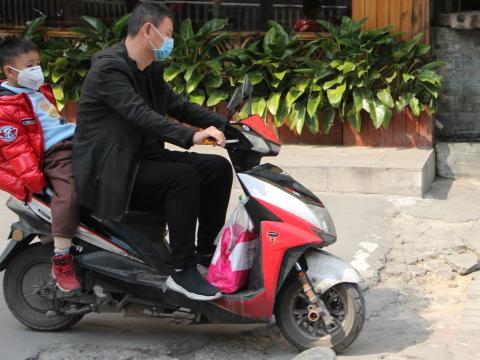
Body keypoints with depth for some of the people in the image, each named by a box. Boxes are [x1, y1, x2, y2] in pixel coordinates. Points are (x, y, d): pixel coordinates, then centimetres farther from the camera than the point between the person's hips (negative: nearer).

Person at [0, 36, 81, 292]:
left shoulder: (39, 91, 19)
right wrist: (32, 178, -21)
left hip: (75, 143, 10)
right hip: (54, 155, -9)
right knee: (68, 194, -30)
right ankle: (61, 262, -25)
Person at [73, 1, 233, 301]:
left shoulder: (150, 71, 13)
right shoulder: (109, 68, -18)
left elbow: (177, 105, 16)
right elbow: (140, 114, -31)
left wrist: (225, 125, 4)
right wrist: (190, 136, -42)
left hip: (144, 159, 9)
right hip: (111, 172, -9)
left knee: (219, 168, -1)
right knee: (184, 177, -30)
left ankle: (206, 253, 8)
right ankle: (182, 271, -21)